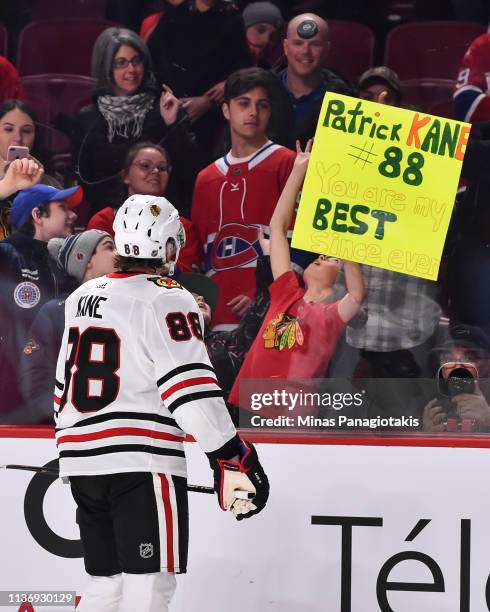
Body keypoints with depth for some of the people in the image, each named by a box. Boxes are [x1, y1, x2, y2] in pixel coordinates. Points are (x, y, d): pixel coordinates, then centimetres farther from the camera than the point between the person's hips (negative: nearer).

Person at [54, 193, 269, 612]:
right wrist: (233, 459, -14)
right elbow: (190, 389, -17)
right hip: (141, 465, -8)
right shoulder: (167, 300, -8)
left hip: (83, 460, 8)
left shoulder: (82, 297, 15)